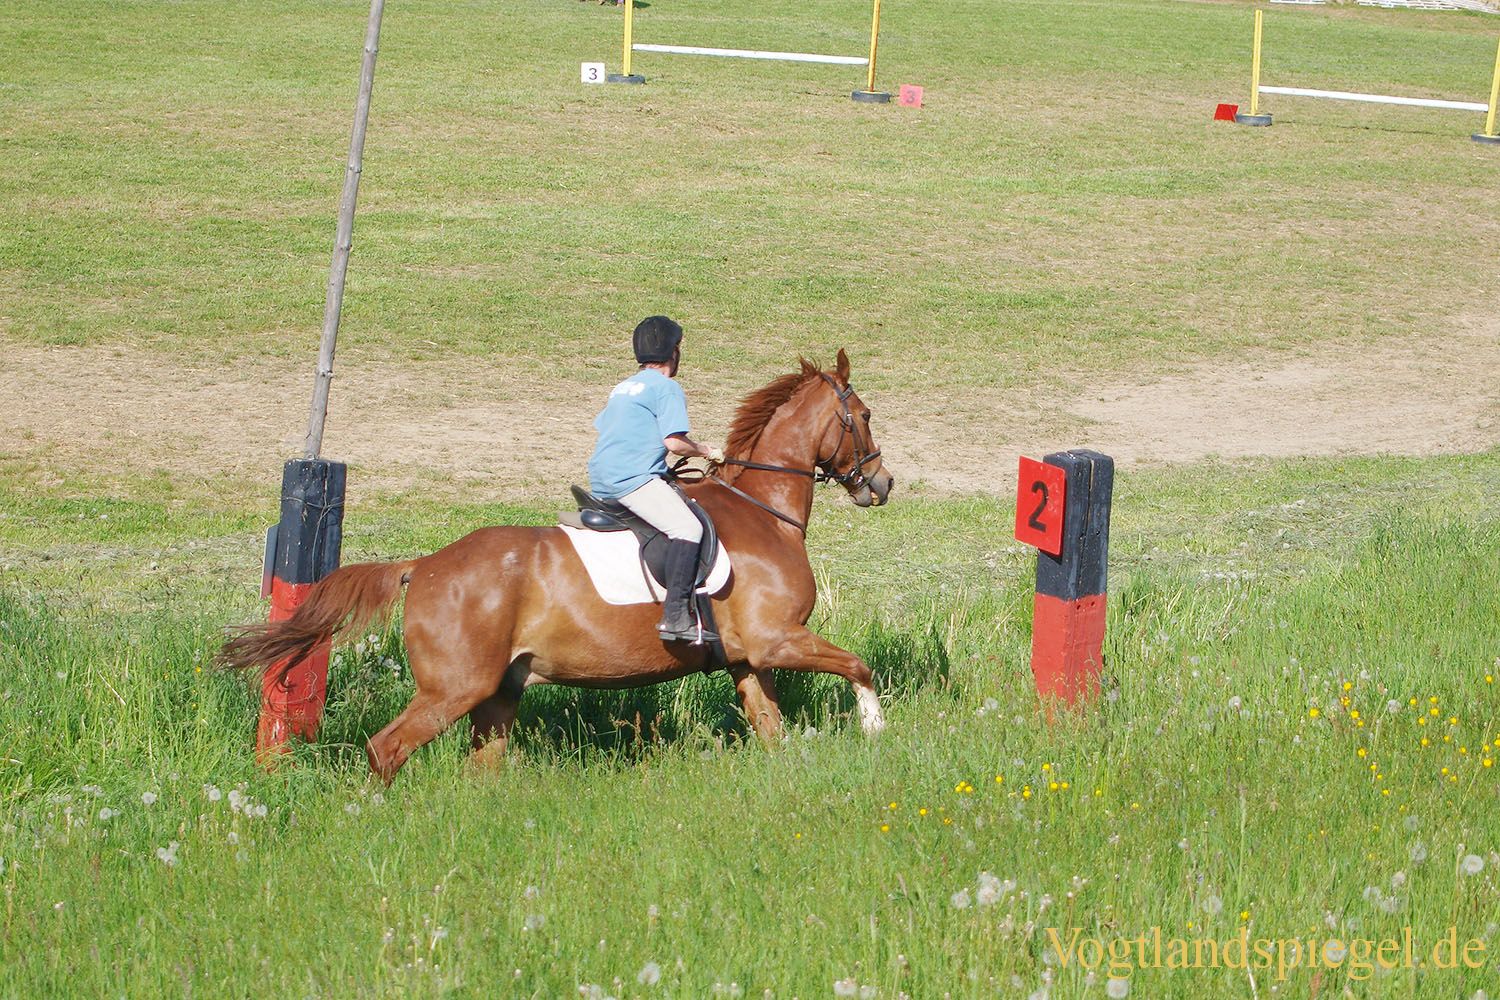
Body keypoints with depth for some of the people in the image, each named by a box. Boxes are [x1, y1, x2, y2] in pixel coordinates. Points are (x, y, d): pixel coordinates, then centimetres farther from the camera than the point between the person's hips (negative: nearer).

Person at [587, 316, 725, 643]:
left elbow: (603, 427, 30)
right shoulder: (667, 387, -3)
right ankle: (675, 615, -36)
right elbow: (675, 442, -12)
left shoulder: (624, 387, 24)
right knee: (687, 527, -23)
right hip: (633, 478, -10)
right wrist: (706, 452, 6)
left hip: (601, 479, 10)